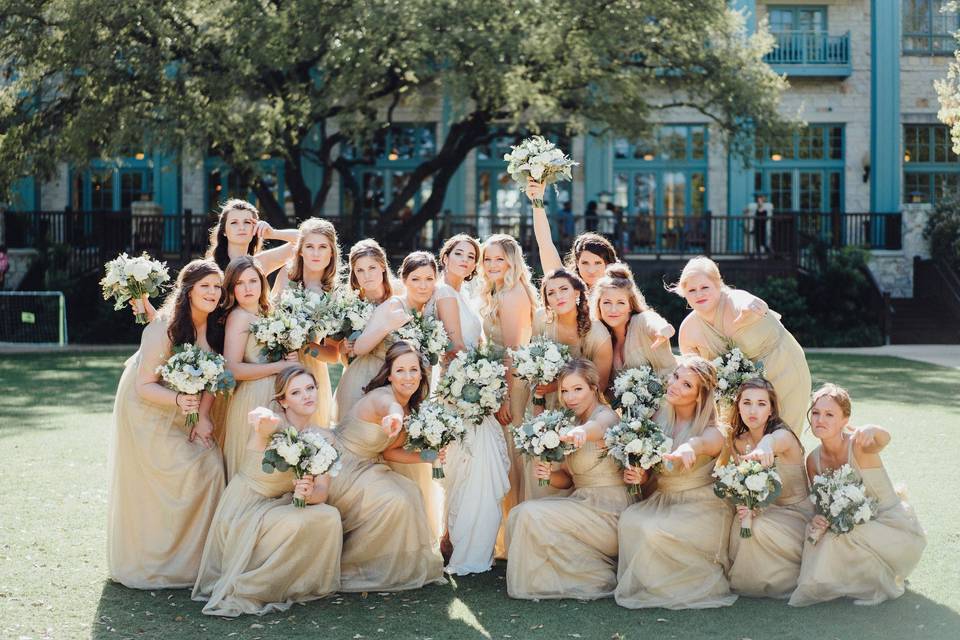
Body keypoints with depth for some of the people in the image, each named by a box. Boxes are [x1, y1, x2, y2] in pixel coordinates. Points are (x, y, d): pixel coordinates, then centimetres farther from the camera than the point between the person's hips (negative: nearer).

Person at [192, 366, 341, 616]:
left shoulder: (324, 439, -1)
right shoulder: (274, 422, -17)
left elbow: (322, 492, -8)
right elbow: (263, 421, -43)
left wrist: (309, 493, -33)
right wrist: (263, 419, -69)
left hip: (278, 506, 5)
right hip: (244, 505, -5)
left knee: (328, 517, -21)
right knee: (295, 524, -31)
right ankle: (238, 592, -13)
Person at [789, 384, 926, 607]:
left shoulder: (857, 445, -21)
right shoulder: (814, 460, -3)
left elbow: (884, 440, -45)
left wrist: (872, 431, -69)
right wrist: (818, 519, -17)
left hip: (896, 529, -6)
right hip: (858, 528, 6)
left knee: (841, 537, -29)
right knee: (818, 534, -18)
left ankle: (884, 584, -1)